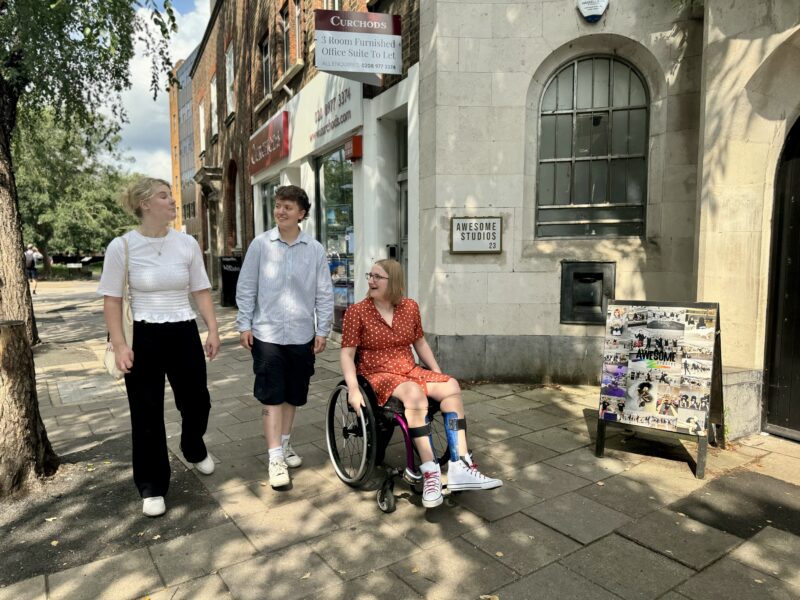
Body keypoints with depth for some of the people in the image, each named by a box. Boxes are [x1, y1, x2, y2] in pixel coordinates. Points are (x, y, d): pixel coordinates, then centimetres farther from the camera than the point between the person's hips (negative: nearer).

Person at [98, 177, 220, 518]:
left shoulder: (187, 244, 0)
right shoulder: (121, 247, -8)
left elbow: (201, 292, 5)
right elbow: (112, 300, -5)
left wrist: (213, 330, -1)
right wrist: (119, 344, -12)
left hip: (184, 333, 3)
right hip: (144, 337, -3)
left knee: (196, 402, 13)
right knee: (147, 414, 6)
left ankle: (194, 450, 47)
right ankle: (152, 487, 25)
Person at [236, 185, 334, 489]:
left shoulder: (315, 249, 0)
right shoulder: (261, 244, -2)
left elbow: (324, 293, 3)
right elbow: (246, 287, 2)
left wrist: (322, 330, 2)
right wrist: (244, 324, -1)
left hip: (302, 334, 2)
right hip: (267, 333, -2)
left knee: (294, 394, 14)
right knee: (271, 395, -3)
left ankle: (284, 443, 34)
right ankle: (275, 457, 5)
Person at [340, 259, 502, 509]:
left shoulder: (410, 307, 7)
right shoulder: (356, 312, -4)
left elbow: (420, 343, 17)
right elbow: (347, 354, -8)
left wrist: (439, 374, 10)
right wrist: (353, 389, -21)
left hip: (410, 371, 5)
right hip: (377, 375, -5)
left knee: (451, 386, -21)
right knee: (414, 392, -35)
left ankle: (460, 467, -23)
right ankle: (430, 472, -33)